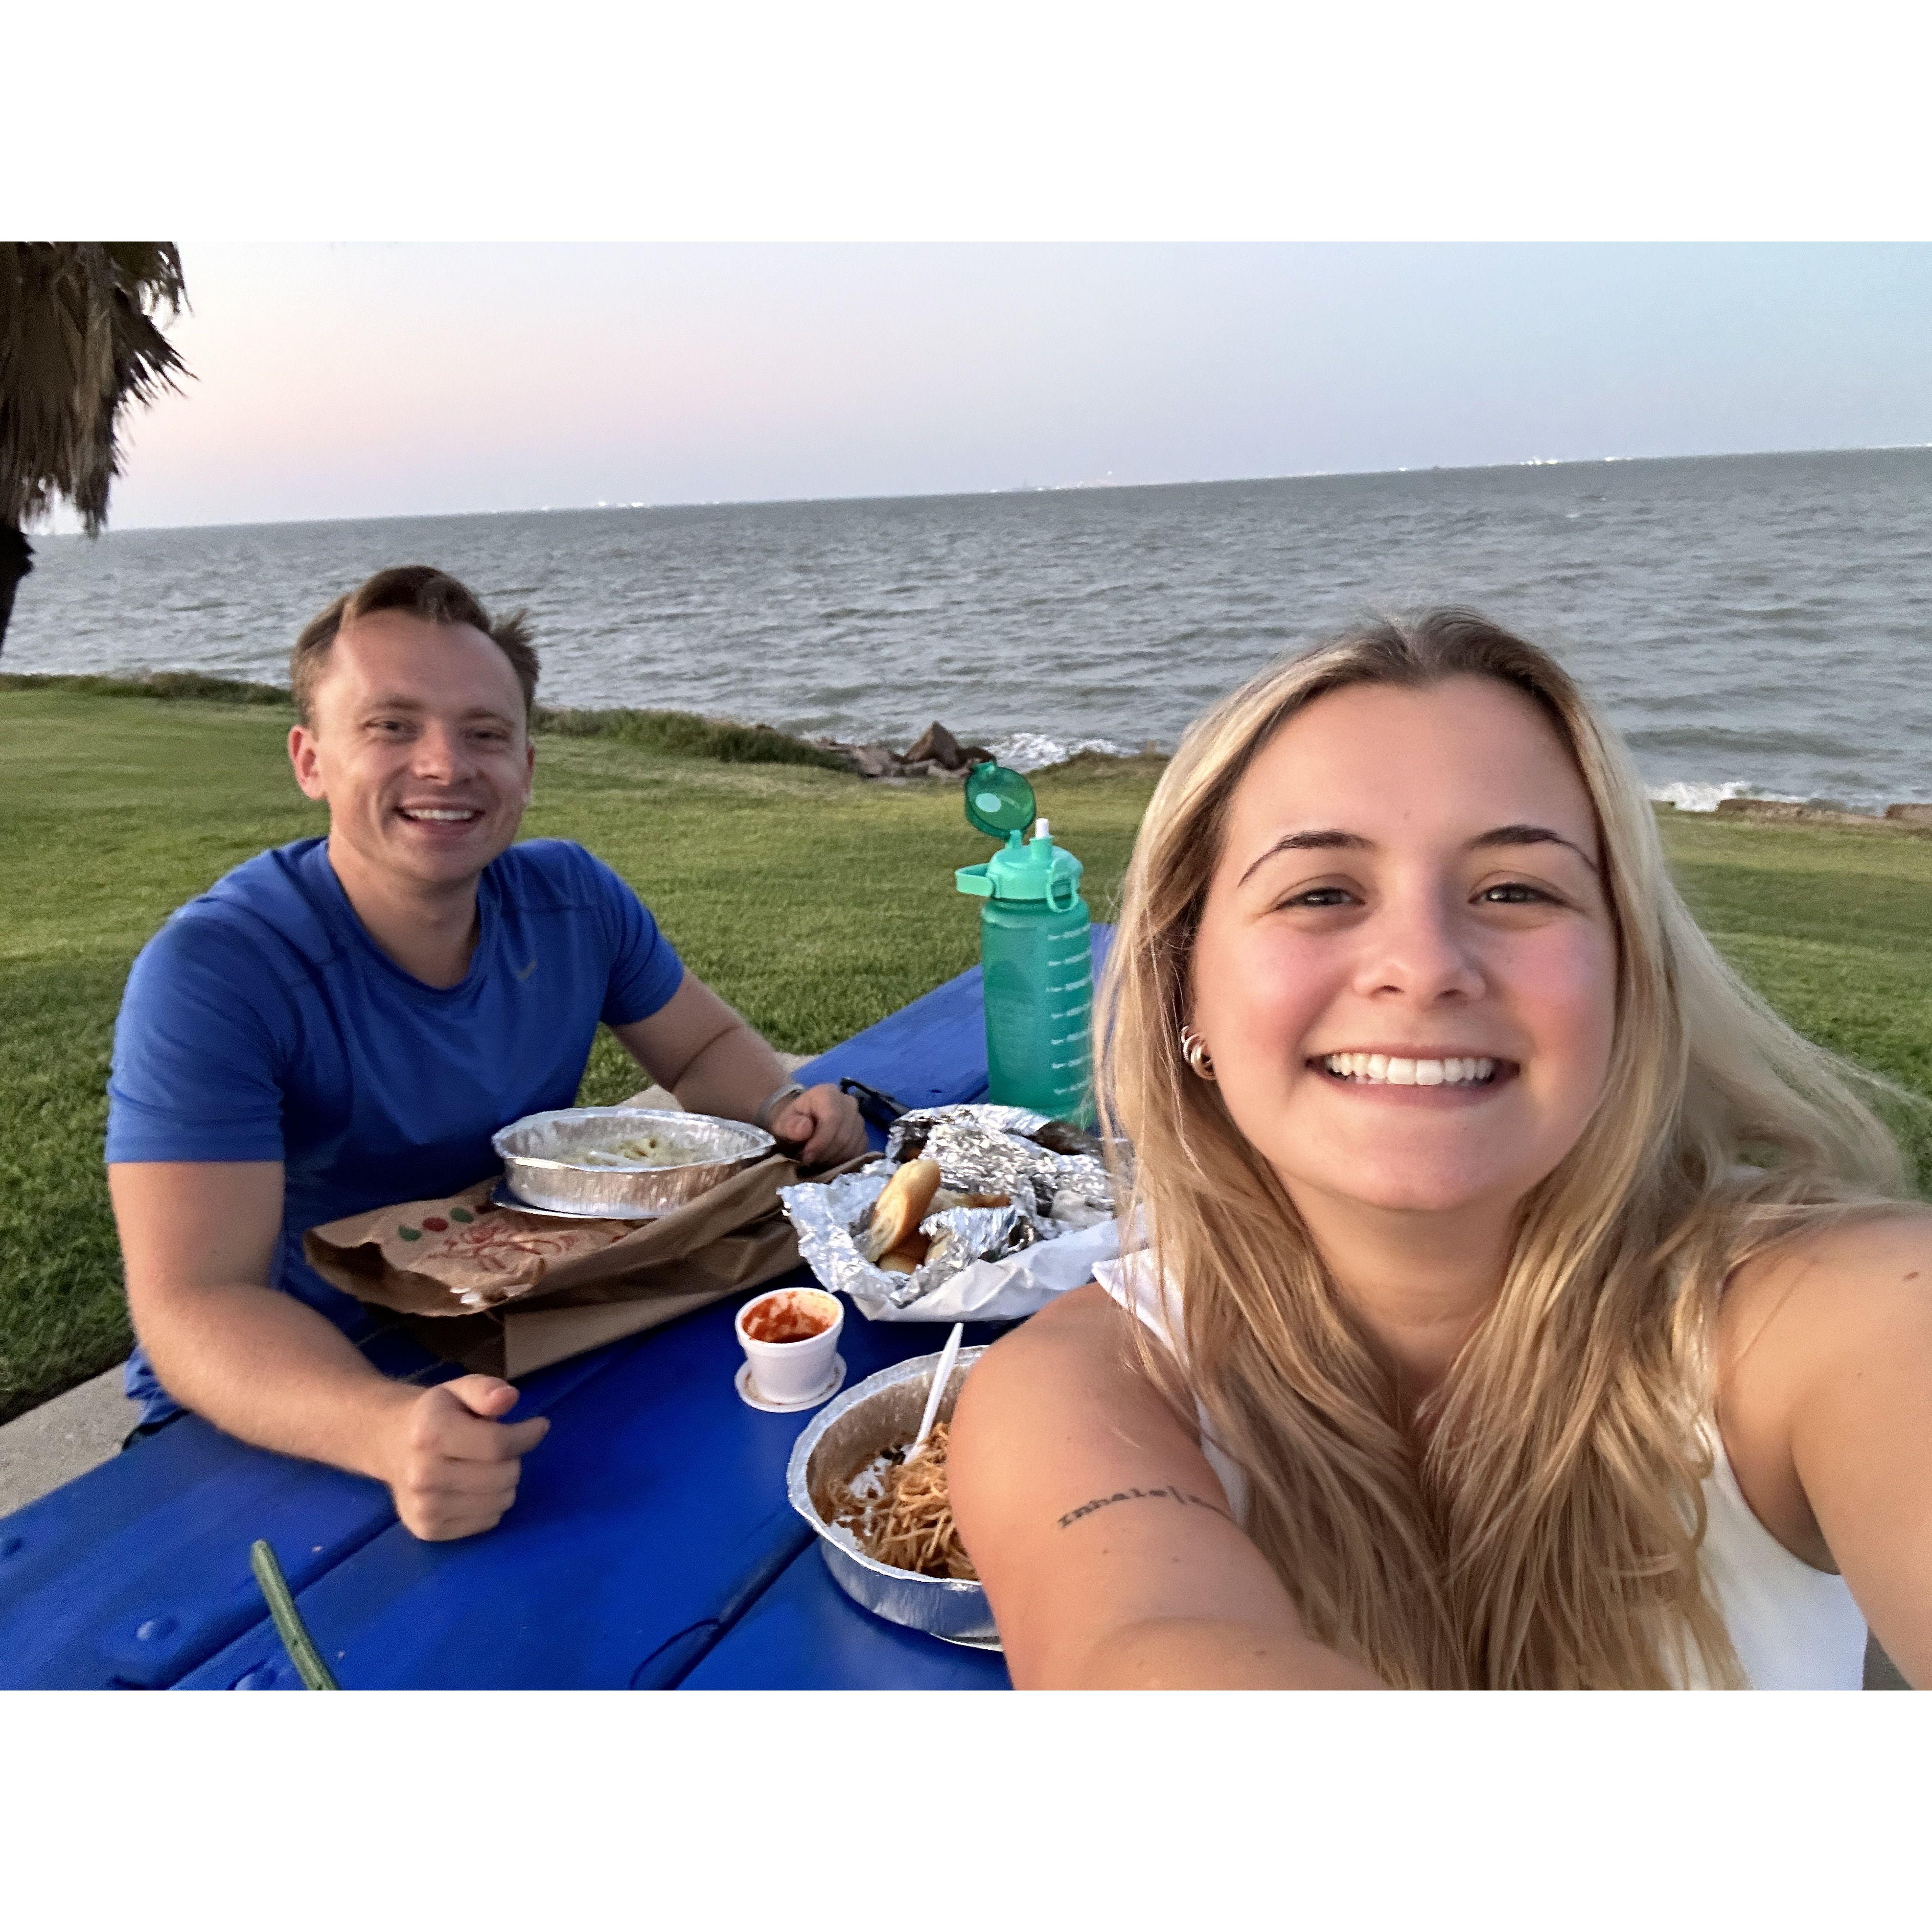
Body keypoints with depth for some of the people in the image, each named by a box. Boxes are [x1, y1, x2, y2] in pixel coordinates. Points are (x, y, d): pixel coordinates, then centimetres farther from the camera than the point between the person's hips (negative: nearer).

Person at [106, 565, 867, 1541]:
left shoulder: (574, 900, -7)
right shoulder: (210, 974, -22)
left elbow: (707, 1046, 8)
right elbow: (196, 1304, -27)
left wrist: (781, 1109, -14)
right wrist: (391, 1431, -46)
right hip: (279, 1412, -5)